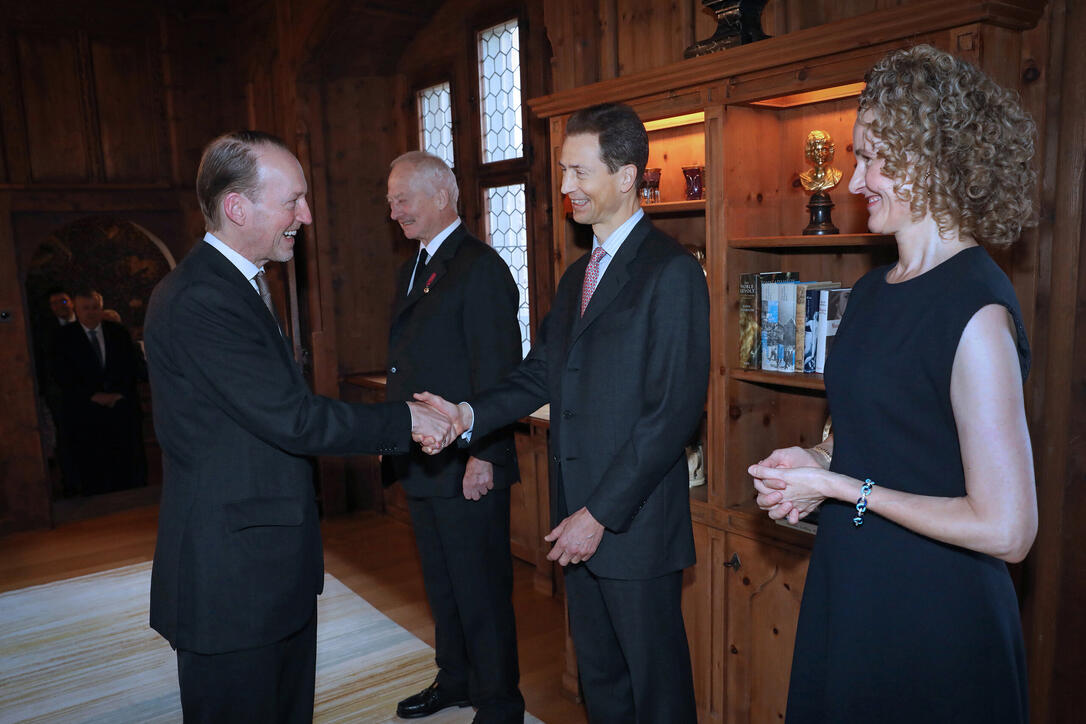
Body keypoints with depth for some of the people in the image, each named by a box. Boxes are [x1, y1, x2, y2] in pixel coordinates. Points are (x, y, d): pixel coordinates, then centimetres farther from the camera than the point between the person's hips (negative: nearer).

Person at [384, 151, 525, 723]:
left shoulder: (480, 268, -14)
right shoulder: (412, 270, 15)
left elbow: (496, 371, -19)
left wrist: (481, 455, -20)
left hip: (467, 467, -9)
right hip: (421, 463, 9)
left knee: (481, 589, 5)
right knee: (441, 582, 22)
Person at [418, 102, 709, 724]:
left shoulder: (672, 271, -14)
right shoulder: (577, 275, 14)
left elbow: (675, 411, -18)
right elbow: (540, 374, 11)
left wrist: (602, 513, -18)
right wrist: (470, 415, -6)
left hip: (635, 524, -7)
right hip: (578, 520, 8)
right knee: (599, 673, 22)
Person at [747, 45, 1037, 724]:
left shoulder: (975, 309, -22)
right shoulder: (873, 289, 4)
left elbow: (1006, 530, -23)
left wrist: (836, 486, -18)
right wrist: (817, 459, -2)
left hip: (934, 621, -8)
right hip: (849, 591, 8)